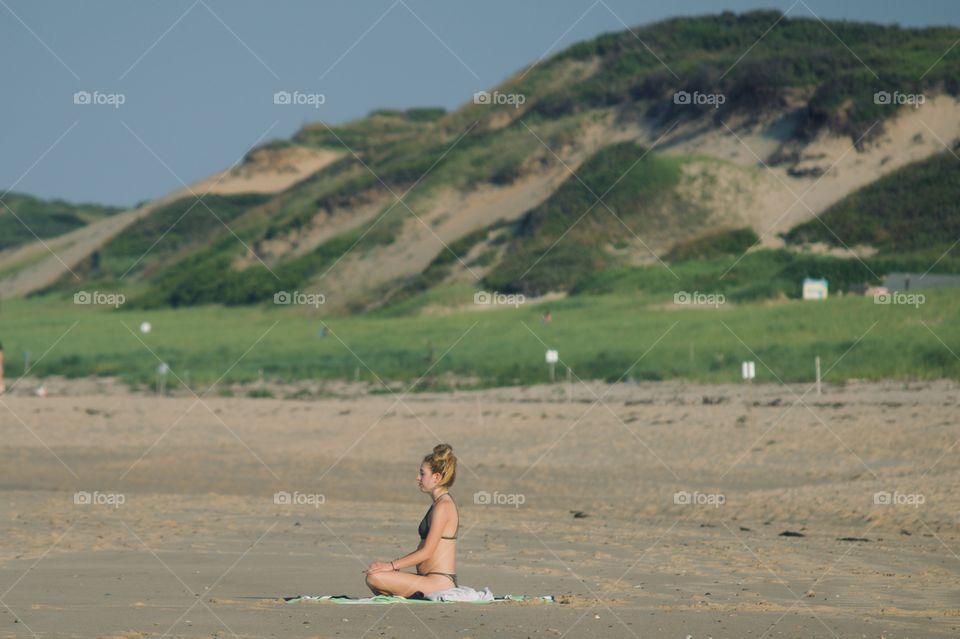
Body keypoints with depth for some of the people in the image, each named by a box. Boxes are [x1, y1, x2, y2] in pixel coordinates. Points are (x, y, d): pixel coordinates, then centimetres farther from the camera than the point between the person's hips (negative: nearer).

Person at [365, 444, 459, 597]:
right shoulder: (441, 503, 19)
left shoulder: (443, 506, -12)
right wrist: (394, 566, 15)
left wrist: (392, 565, -14)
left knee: (374, 577, -21)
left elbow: (426, 552, -16)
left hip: (439, 583, -10)